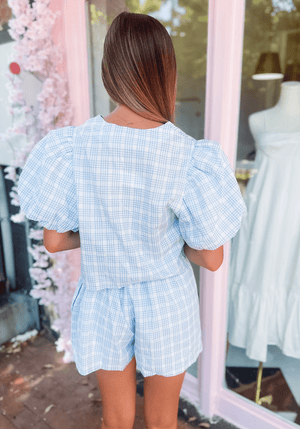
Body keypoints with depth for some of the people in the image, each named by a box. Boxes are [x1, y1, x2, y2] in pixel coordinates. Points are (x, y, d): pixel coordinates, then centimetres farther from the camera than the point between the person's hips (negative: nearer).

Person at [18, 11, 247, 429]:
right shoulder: (192, 158, -23)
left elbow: (54, 240, -9)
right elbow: (211, 258, -15)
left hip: (104, 300, 2)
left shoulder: (70, 146, -18)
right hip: (167, 302, -1)